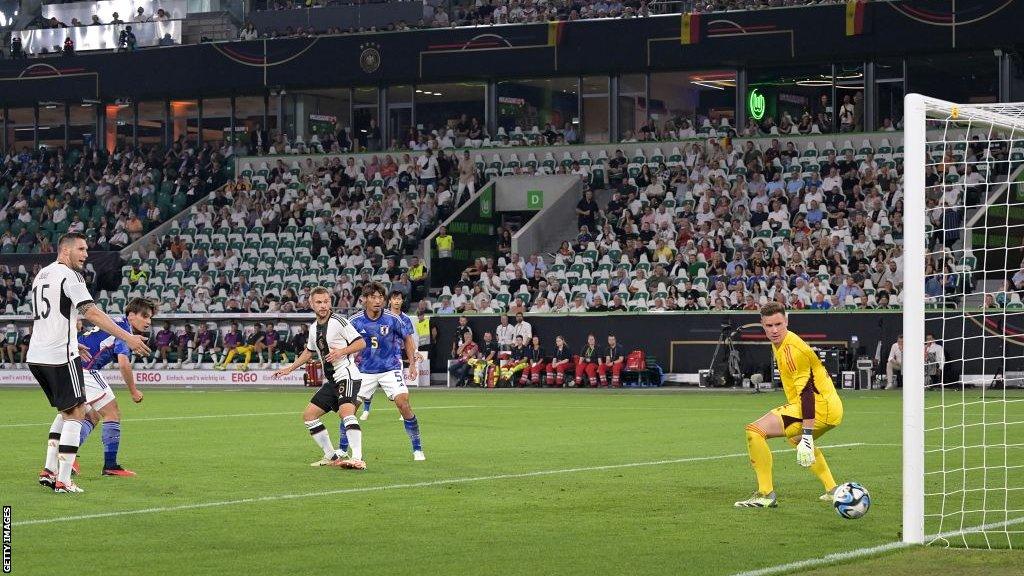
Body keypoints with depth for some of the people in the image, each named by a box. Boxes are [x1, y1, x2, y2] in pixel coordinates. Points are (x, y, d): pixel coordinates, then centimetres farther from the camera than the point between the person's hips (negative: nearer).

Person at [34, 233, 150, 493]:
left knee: (66, 411, 21)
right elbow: (91, 313, -19)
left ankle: (50, 470, 13)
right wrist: (128, 338, -22)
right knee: (75, 413, -3)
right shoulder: (69, 276, -9)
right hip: (60, 356, -9)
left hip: (36, 356, 9)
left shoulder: (41, 275, 18)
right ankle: (63, 481, -8)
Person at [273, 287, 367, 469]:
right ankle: (332, 456, 13)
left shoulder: (338, 321, -10)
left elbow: (361, 343, -9)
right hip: (330, 380, 9)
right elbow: (309, 351, 31)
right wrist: (290, 368, 31)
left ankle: (357, 459, -39)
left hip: (347, 374, -9)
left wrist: (341, 351, -22)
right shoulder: (314, 327, 14)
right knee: (308, 415, 7)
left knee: (346, 412, -30)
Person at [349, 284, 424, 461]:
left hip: (390, 369, -2)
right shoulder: (355, 321, -10)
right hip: (365, 371, 2)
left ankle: (417, 449, -6)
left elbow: (407, 338, 5)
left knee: (403, 403, -18)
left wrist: (412, 363, 2)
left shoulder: (393, 319, -12)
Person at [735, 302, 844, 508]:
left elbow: (807, 392, -24)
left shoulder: (793, 350, -18)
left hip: (819, 407, -11)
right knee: (797, 439, 39)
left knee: (755, 430, -16)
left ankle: (765, 495, -14)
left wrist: (807, 436, -30)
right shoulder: (779, 344, 13)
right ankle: (832, 490, 38)